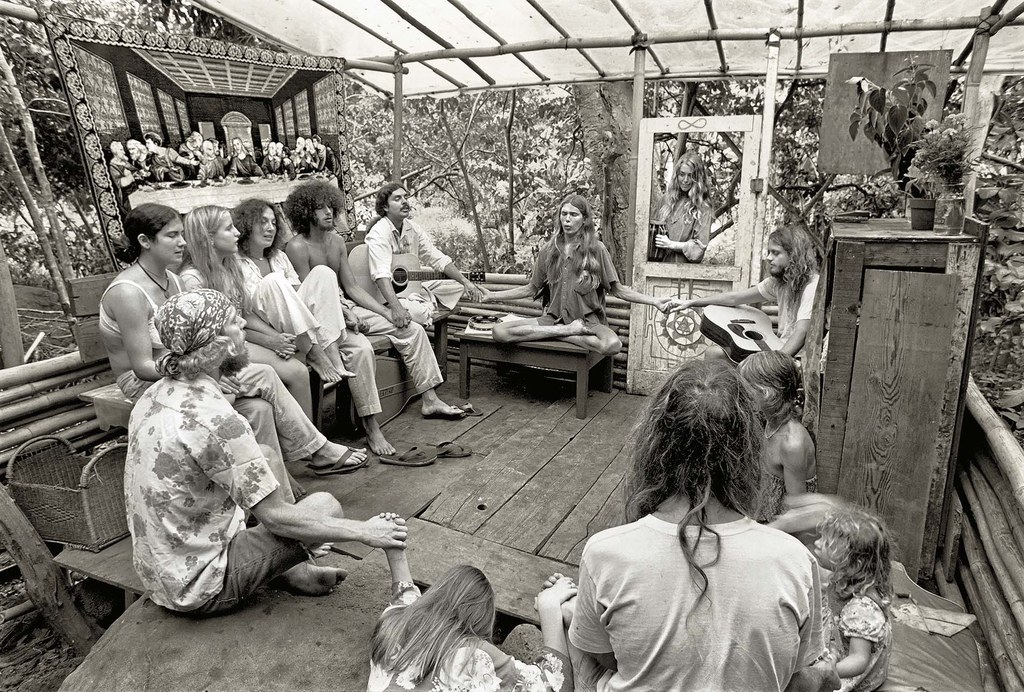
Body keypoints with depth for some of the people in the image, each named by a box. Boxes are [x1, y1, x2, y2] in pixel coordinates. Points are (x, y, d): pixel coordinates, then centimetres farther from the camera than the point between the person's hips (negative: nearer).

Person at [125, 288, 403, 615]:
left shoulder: (155, 395, -2)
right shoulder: (215, 419, -30)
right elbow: (275, 516, -25)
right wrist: (363, 531, -15)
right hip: (200, 588, -9)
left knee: (267, 454, 14)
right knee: (325, 506, -9)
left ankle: (292, 568, 15)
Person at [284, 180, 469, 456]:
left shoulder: (337, 242, 11)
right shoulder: (298, 247, -13)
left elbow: (352, 288, 10)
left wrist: (388, 314, 0)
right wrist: (345, 317, -27)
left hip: (347, 307, 8)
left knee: (413, 330, 0)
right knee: (360, 348, -38)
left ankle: (429, 401, 5)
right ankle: (372, 429, -31)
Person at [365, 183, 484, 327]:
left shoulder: (412, 228, 5)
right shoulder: (379, 233, -20)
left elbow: (438, 259, 7)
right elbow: (381, 274, -34)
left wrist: (466, 282, -6)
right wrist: (397, 308, -49)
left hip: (412, 286, 8)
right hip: (389, 293, -8)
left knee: (457, 286, 4)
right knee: (418, 312, -36)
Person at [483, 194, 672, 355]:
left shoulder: (596, 249, 0)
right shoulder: (548, 251, 9)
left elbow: (616, 289, 2)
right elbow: (532, 289, 16)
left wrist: (653, 301, -9)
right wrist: (494, 296, 13)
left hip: (587, 320, -2)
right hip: (554, 318, 3)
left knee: (612, 345, -38)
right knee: (499, 332, -22)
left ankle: (558, 334, -16)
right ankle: (569, 331, -16)